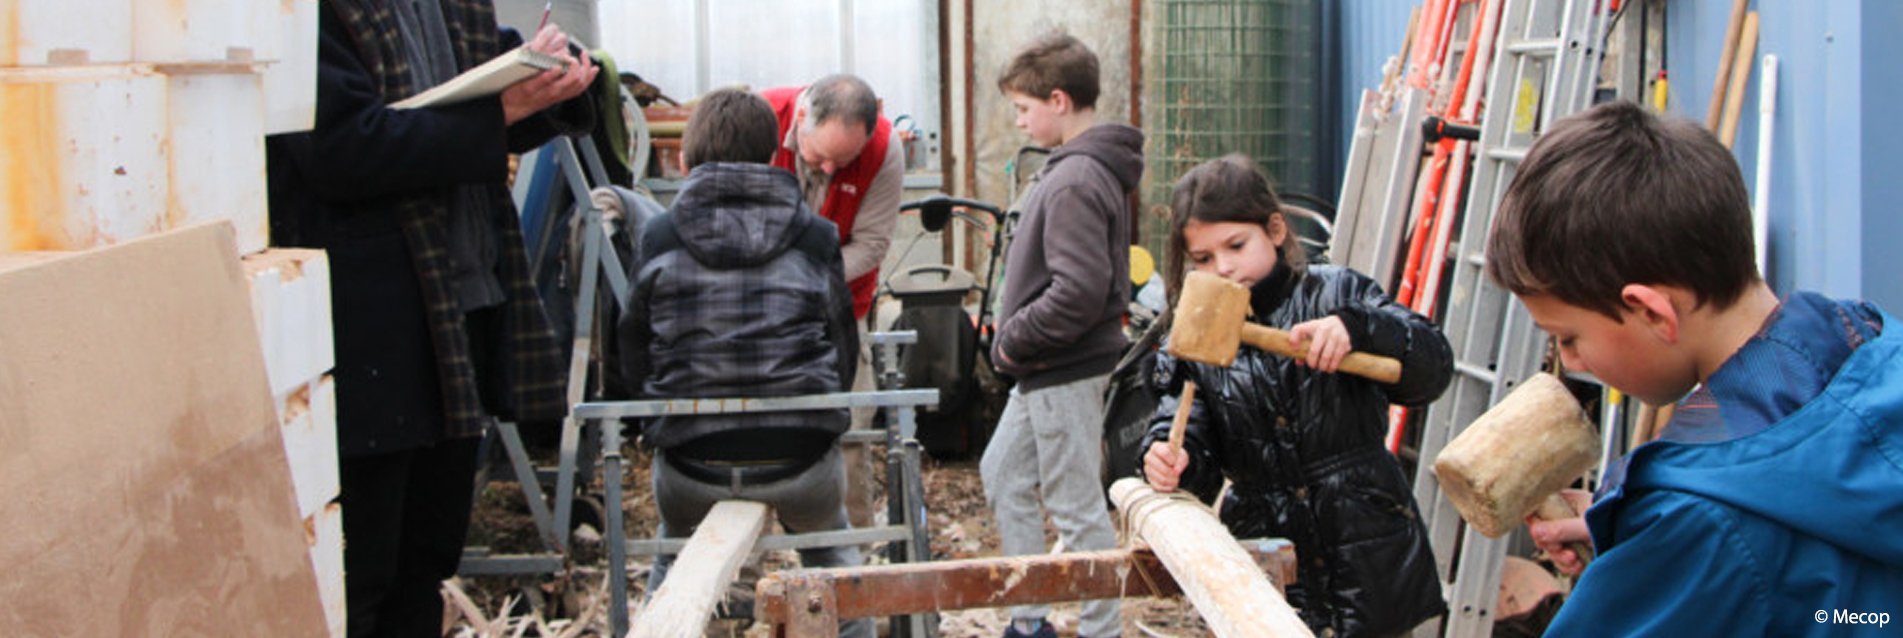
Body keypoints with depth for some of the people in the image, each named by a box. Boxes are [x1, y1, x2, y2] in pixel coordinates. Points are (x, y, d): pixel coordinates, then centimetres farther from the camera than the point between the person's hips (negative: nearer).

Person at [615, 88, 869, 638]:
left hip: (690, 466, 0)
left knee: (676, 556, 30)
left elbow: (635, 357, 6)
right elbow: (843, 350, 7)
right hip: (801, 458, 0)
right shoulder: (814, 238, 2)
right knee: (829, 547, 30)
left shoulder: (659, 241, 0)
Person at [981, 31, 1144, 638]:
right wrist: (1016, 330, 10)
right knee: (1002, 473, 20)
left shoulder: (1075, 181, -21)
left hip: (1064, 371, -11)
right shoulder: (1098, 169, 10)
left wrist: (1013, 340, -16)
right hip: (1051, 367, 11)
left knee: (1076, 507, -1)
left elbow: (1078, 292, -28)